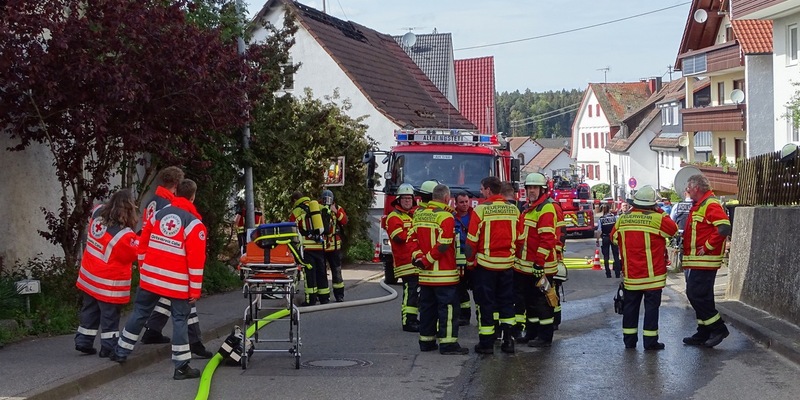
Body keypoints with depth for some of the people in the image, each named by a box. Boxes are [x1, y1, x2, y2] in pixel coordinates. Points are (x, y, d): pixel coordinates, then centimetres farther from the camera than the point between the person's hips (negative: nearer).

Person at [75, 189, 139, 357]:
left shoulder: (97, 215, -9)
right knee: (110, 314, 8)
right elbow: (139, 252, -17)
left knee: (90, 310, 20)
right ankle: (108, 347, 16)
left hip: (89, 277, 7)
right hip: (109, 285, -7)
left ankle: (83, 341, 29)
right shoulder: (124, 236, -29)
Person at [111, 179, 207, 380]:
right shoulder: (194, 224, -11)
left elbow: (143, 244, 11)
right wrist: (195, 290, -7)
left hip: (150, 277, 5)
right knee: (180, 319, 2)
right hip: (177, 283, -5)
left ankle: (121, 352, 26)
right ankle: (181, 366, 2)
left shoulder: (159, 214, 5)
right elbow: (196, 260, -13)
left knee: (140, 312, 17)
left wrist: (143, 269, 22)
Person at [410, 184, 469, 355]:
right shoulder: (445, 216, -13)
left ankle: (426, 341, 19)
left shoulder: (418, 215, 11)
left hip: (425, 274, 7)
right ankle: (448, 344, -5)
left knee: (427, 307, 14)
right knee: (448, 307, -4)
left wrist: (418, 257, -1)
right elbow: (443, 244, -19)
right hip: (444, 273, -7)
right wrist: (426, 260, -12)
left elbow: (412, 239, 9)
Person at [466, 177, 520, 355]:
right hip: (507, 264, 4)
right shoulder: (514, 210, 4)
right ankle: (508, 341, 12)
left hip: (485, 263, -4)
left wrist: (470, 262, 3)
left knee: (485, 303, 3)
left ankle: (486, 343, 6)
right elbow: (519, 239, 8)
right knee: (506, 302, 14)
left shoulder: (480, 210, -11)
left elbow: (472, 240, -9)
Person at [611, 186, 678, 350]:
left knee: (630, 306, 12)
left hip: (630, 274, 4)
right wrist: (661, 213, 7)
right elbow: (673, 229, 0)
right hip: (652, 274, -4)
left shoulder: (622, 219, 0)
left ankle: (629, 340, 17)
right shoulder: (657, 219, -14)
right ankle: (650, 341, 3)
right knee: (652, 306, 3)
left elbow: (613, 238, 13)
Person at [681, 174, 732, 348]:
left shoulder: (711, 205, -15)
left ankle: (718, 328, -2)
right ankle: (703, 334, 18)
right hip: (697, 261, 10)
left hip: (704, 260, -10)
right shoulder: (698, 205, 18)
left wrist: (707, 246, -21)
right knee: (700, 296, 12)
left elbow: (724, 228, -27)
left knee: (697, 295, -11)